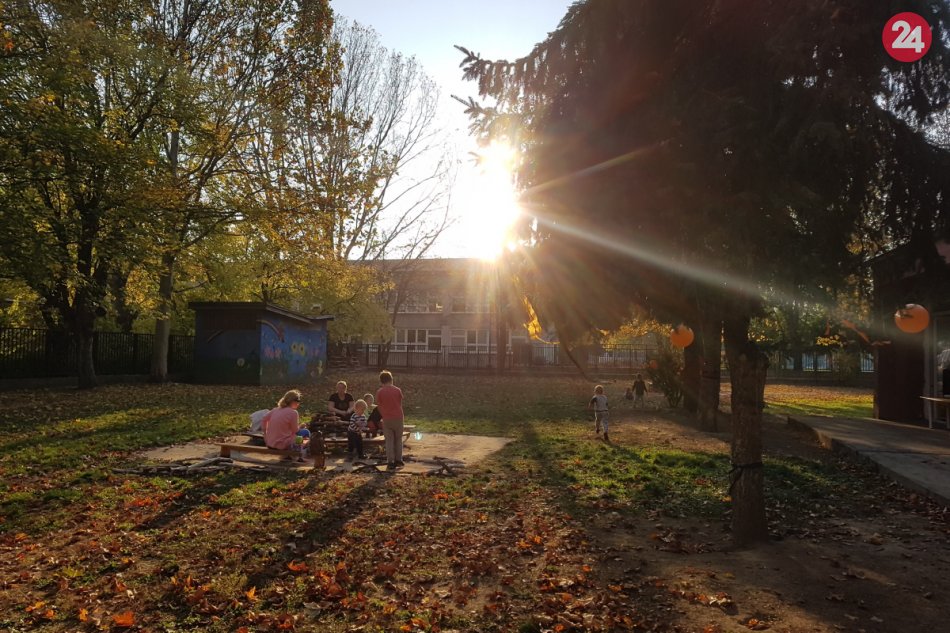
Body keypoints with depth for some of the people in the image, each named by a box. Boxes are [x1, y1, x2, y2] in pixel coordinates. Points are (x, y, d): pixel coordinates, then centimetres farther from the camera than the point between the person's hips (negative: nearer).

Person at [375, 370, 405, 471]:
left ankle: (390, 462, 0)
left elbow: (379, 406, 2)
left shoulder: (379, 392, -5)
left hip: (387, 419, -1)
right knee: (398, 439, 13)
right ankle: (398, 460, 17)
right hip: (398, 418, 1)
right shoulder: (398, 390, -1)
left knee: (389, 440, 4)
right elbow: (400, 404, 9)